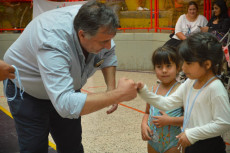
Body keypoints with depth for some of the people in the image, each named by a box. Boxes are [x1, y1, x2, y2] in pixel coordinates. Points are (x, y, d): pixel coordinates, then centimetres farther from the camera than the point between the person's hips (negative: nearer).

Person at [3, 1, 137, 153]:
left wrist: (111, 88, -16)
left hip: (65, 88, 6)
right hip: (27, 93, -5)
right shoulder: (53, 43, -42)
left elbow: (108, 54, 0)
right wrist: (118, 95, -46)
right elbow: (66, 105, -50)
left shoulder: (96, 25, -23)